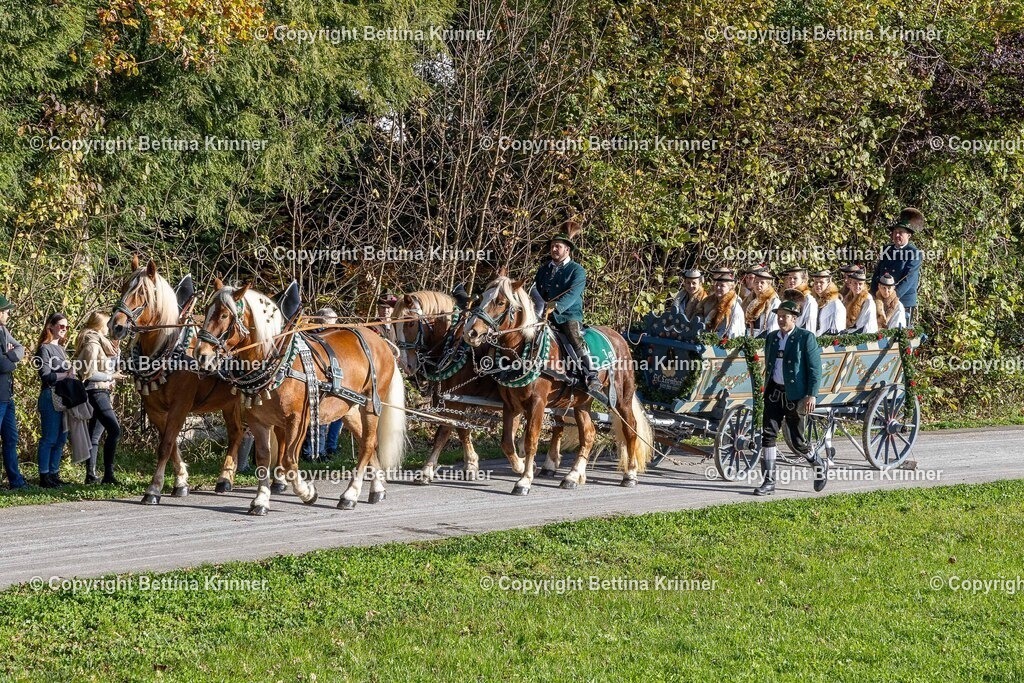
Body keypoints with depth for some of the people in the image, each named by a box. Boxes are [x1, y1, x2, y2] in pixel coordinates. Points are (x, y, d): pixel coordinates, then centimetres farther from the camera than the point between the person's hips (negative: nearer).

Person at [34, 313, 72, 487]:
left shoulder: (61, 348, 19)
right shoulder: (45, 348, -5)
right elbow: (46, 376, -14)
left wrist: (72, 373, -3)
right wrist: (66, 374, -15)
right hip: (51, 398, -8)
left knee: (61, 439, 9)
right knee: (49, 438, -6)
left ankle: (54, 474, 15)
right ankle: (44, 477, -2)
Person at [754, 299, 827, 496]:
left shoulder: (805, 338, -7)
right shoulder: (772, 337, 11)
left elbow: (815, 368, -10)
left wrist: (811, 395, -16)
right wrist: (766, 389, 18)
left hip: (795, 395, -5)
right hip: (774, 392, 5)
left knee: (798, 440, 2)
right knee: (768, 435, -6)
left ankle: (820, 465, 30)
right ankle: (769, 482, -3)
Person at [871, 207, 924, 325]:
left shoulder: (915, 254, -7)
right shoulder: (886, 250, 10)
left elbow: (908, 280, -15)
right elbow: (876, 274, 13)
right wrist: (875, 295, 0)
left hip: (904, 303, -5)